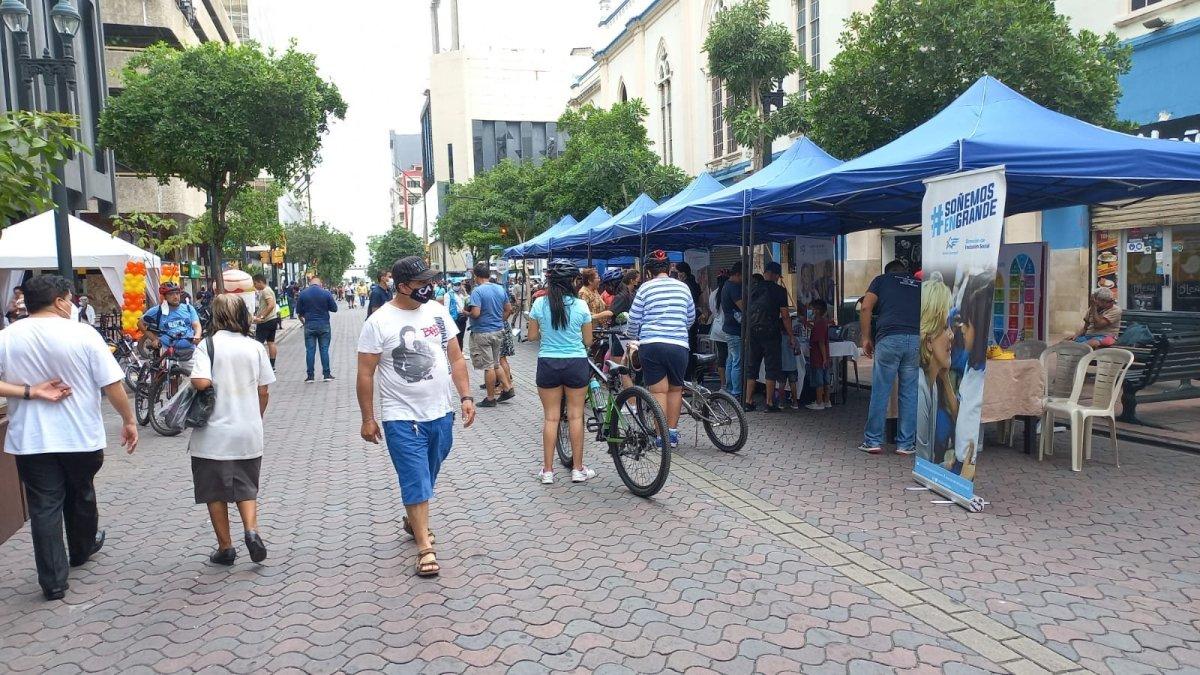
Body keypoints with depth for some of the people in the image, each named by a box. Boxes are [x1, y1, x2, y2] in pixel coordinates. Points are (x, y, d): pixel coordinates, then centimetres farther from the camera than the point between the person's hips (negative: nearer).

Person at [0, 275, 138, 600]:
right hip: (81, 436, -1)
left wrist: (30, 392, -11)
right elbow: (113, 384, -13)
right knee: (81, 494, 21)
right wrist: (129, 420, -2)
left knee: (44, 507, 7)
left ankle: (53, 581, 10)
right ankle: (82, 549, 42)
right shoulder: (82, 333, -13)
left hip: (30, 440, 1)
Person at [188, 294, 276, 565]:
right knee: (246, 489, 16)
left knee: (215, 493, 12)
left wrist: (191, 382, 0)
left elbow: (201, 382, -23)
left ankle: (225, 548, 18)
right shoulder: (256, 347, 0)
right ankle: (251, 530, -5)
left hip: (214, 434, -2)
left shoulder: (208, 345, -9)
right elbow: (263, 392, 4)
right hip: (249, 433, 3)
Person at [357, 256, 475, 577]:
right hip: (402, 418, -5)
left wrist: (465, 397, 2)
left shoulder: (438, 311, 3)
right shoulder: (379, 321, -11)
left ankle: (413, 519, 43)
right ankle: (425, 547, 5)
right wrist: (367, 419, -6)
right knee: (416, 481, -3)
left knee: (426, 478, 19)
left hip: (441, 414, 5)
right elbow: (365, 374, -7)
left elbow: (456, 358, 8)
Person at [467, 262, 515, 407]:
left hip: (483, 333, -7)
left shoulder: (477, 291, -16)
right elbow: (509, 309, 12)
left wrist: (466, 313, -4)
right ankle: (507, 388, 18)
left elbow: (475, 313, -24)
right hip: (499, 331, 7)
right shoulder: (501, 289, 5)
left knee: (488, 366, 0)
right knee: (496, 363, 20)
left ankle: (490, 399, 8)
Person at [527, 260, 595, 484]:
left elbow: (532, 335, 2)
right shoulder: (581, 305, -7)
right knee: (575, 415, 9)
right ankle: (578, 469, 16)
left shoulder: (539, 304, -6)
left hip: (548, 363, 1)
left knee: (550, 417, 8)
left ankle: (547, 470, 13)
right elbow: (588, 340, 1)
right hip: (576, 363, 0)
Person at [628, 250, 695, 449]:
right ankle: (672, 433, 21)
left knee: (659, 391, 2)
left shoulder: (646, 288, 2)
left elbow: (634, 319, 5)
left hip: (651, 345, -2)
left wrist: (634, 336, 25)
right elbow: (691, 318, 20)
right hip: (679, 345, 2)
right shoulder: (683, 287, 11)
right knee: (675, 389, 15)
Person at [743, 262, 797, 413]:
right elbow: (785, 316, -7)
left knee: (751, 367, 11)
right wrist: (791, 336, -1)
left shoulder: (753, 288, 6)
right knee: (772, 368, 3)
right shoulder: (779, 290, -6)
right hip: (770, 333, -4)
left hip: (752, 332, 4)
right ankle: (769, 403, 3)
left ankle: (748, 401, 12)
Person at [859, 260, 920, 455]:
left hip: (889, 338, -2)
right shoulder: (920, 285, 25)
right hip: (917, 340, 2)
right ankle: (905, 444, 13)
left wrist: (866, 338, 10)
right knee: (910, 394, 8)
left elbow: (865, 308, 4)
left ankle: (873, 441, 10)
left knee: (880, 392, 5)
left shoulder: (881, 280, 18)